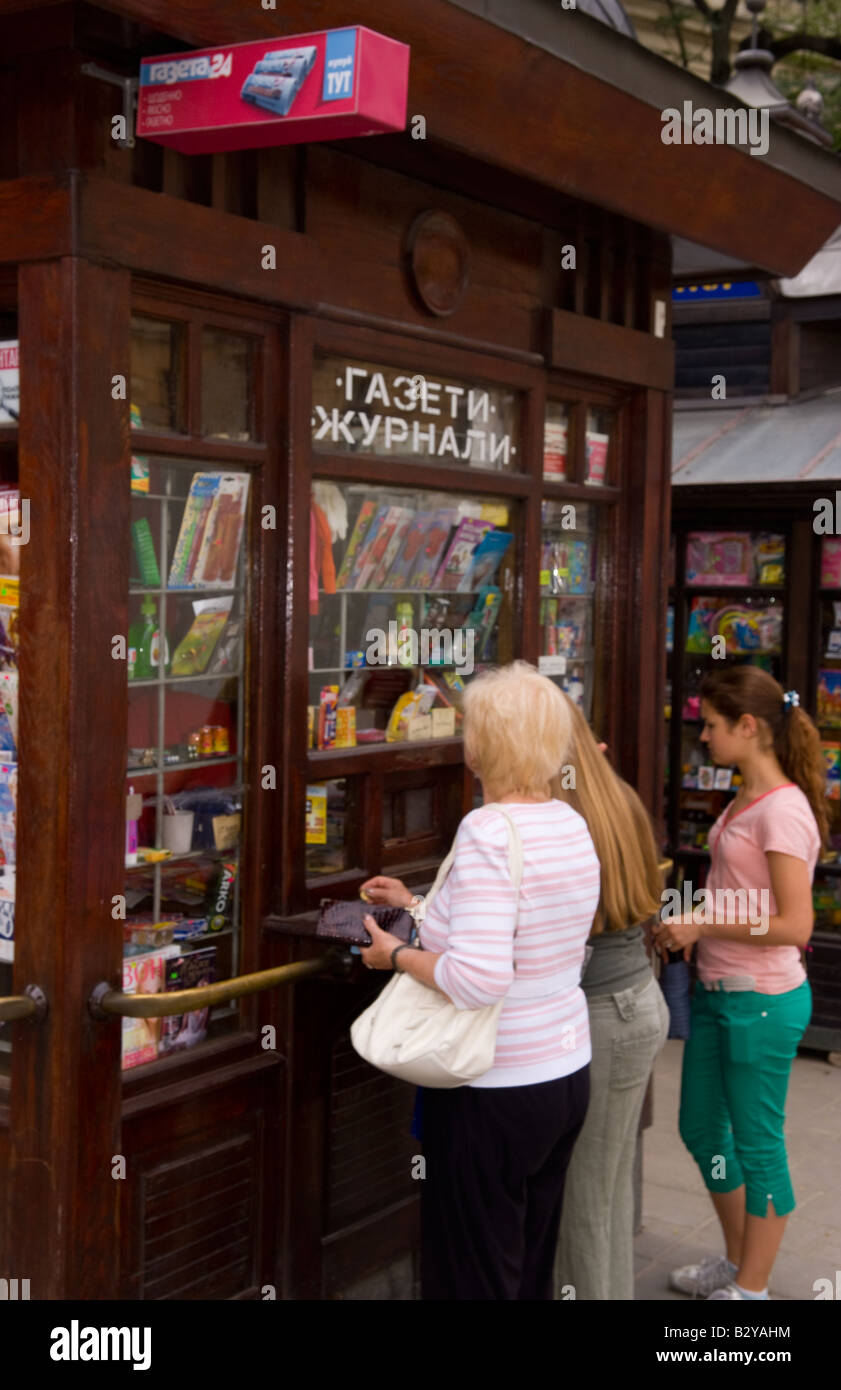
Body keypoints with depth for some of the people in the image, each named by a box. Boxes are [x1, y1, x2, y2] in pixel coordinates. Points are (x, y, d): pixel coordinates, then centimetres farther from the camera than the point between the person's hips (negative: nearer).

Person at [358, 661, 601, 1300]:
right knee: (532, 1269, 22)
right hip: (567, 1076, 8)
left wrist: (397, 955, -13)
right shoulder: (572, 823, 3)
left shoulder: (488, 831, -22)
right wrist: (420, 907, 20)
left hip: (495, 1095, -8)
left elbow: (478, 978, -30)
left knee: (473, 1276, 7)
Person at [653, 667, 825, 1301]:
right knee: (701, 1129, 20)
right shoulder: (744, 801, 8)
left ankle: (751, 1289, 23)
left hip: (762, 1002, -10)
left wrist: (703, 925, -17)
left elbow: (795, 925, -24)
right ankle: (736, 1263, 39)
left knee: (756, 1145, 6)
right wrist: (687, 925, 4)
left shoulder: (783, 810, -20)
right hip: (718, 991, 10)